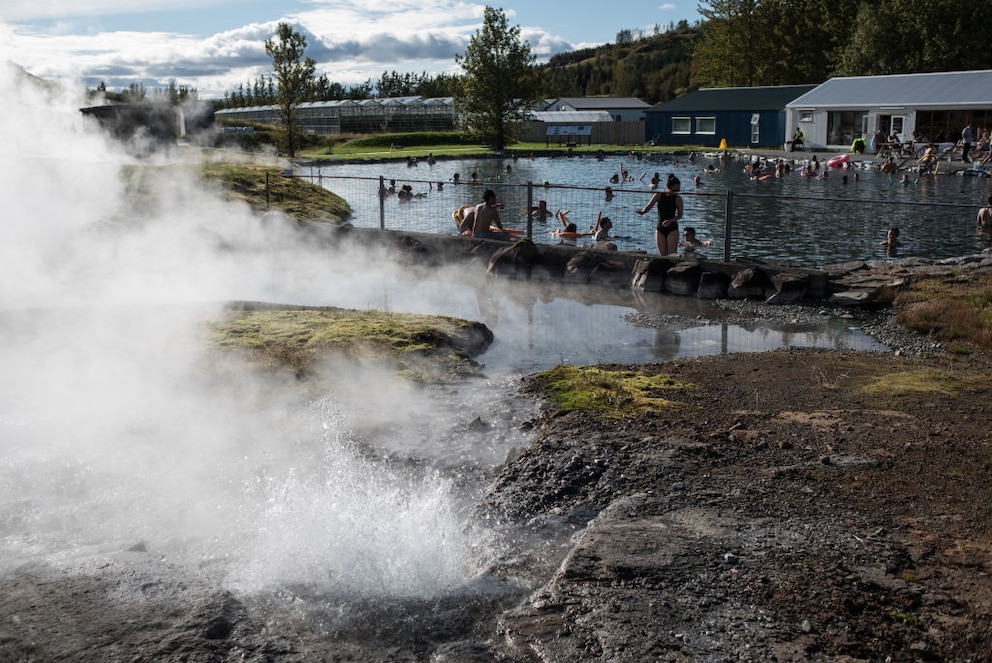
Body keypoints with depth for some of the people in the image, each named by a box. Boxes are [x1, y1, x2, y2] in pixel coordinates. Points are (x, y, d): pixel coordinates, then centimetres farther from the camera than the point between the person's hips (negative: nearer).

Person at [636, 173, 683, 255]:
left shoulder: (678, 198, -5)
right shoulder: (658, 195, -2)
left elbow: (680, 215, -3)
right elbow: (648, 207, 1)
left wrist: (670, 221, -21)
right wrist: (642, 211, -22)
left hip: (672, 229, -2)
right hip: (660, 229, 2)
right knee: (663, 256, 5)